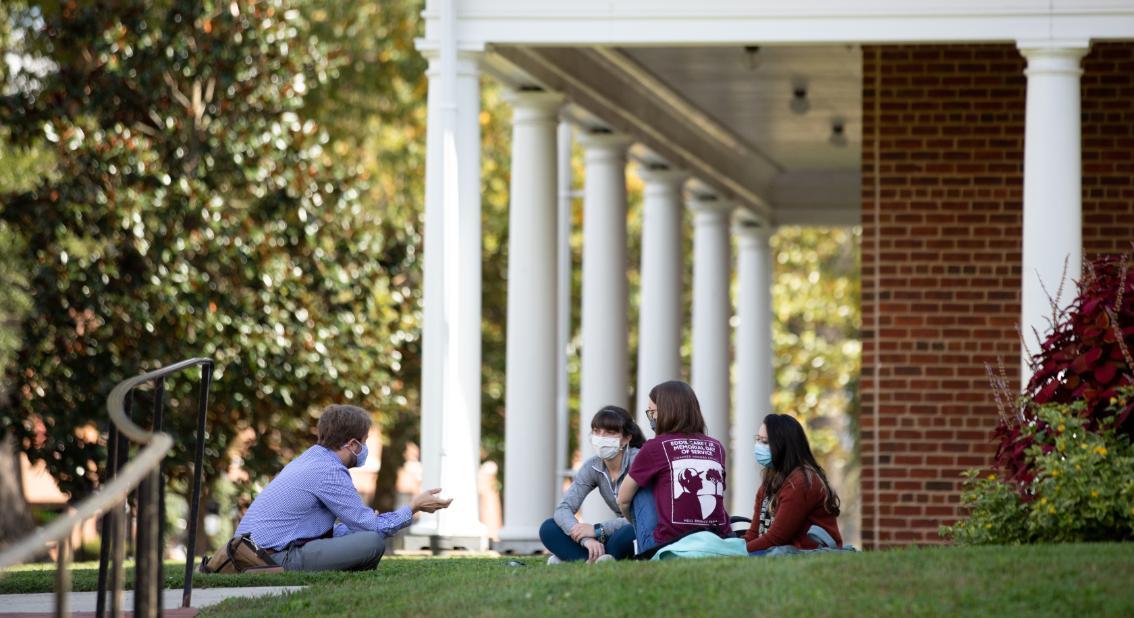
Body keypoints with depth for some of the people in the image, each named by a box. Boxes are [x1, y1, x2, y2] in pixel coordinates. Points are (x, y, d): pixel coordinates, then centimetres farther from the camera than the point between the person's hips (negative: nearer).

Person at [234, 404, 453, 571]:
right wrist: (414, 507, 6)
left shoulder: (309, 460, 21)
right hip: (279, 559, -10)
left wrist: (367, 521, 32)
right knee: (373, 542, -18)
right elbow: (373, 528, -7)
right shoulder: (330, 472, -10)